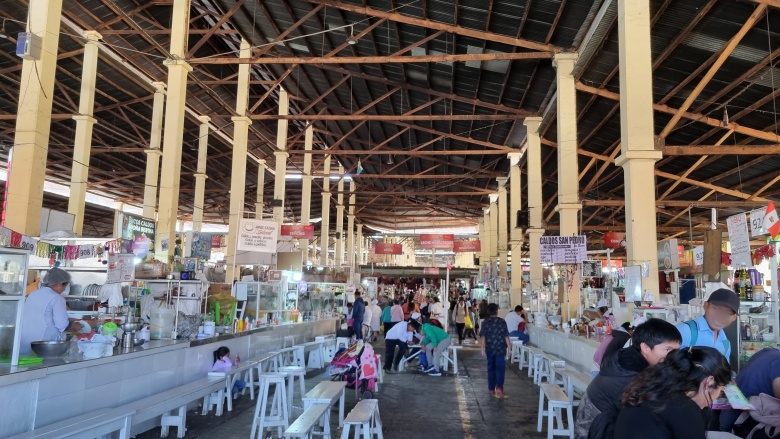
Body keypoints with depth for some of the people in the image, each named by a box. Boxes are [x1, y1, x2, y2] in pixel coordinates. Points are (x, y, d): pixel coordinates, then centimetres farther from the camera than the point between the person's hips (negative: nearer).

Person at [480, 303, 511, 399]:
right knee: (500, 368, -3)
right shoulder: (502, 321, -3)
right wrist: (509, 346, 4)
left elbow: (483, 336, -5)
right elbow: (506, 336, -3)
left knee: (491, 368, 14)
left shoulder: (485, 322, -1)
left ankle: (491, 388, 19)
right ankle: (499, 387, -21)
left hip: (489, 349, 2)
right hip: (500, 348, -2)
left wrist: (483, 348, -2)